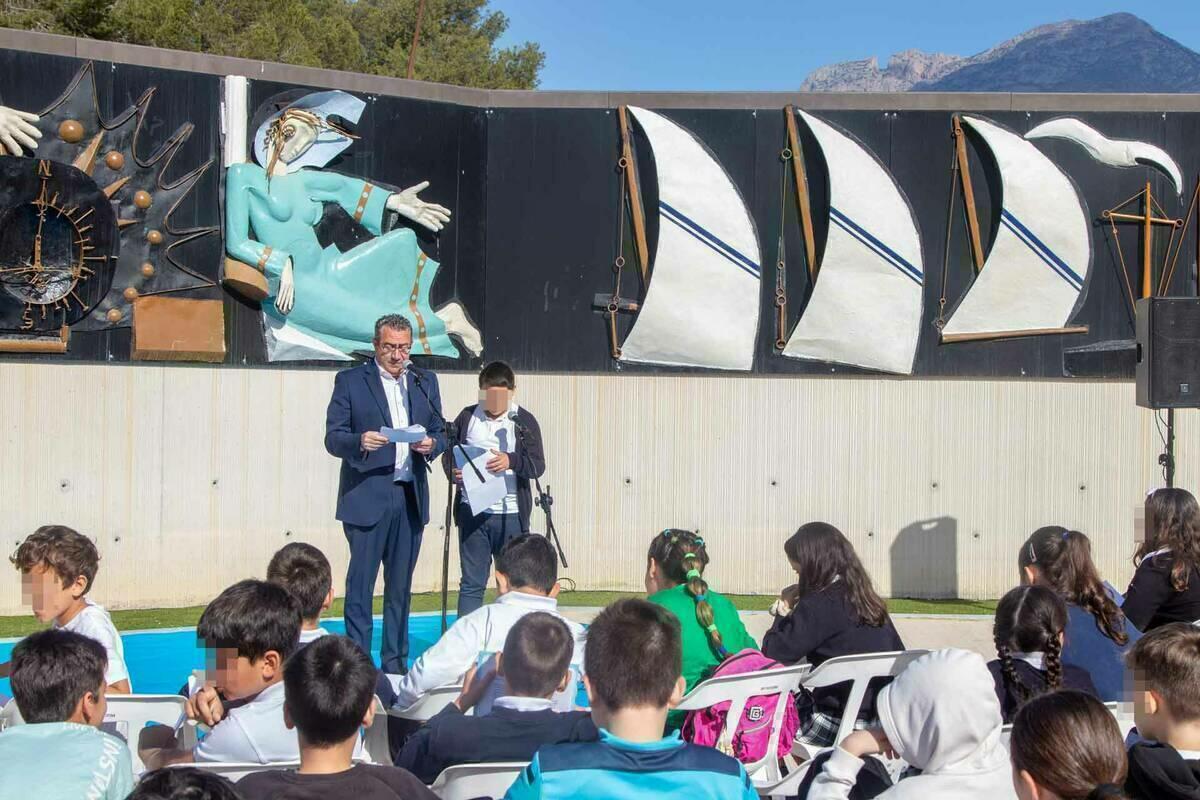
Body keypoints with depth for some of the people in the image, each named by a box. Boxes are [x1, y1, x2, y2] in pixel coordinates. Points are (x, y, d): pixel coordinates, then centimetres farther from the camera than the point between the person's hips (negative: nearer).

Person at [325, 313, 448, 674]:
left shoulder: (425, 381, 14)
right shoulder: (350, 381, 2)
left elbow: (439, 432, 15)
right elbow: (332, 438, -3)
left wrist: (431, 444, -8)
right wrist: (360, 442, -23)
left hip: (411, 497, 4)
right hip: (366, 496, -4)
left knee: (401, 586, 9)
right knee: (360, 583, -3)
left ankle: (395, 664, 17)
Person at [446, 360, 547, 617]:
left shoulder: (524, 421, 1)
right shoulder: (467, 417, 6)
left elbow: (538, 466, -6)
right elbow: (449, 454, 12)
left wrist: (511, 461, -25)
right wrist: (453, 470, -11)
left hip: (511, 514, -1)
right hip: (472, 512, 1)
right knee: (471, 584, 5)